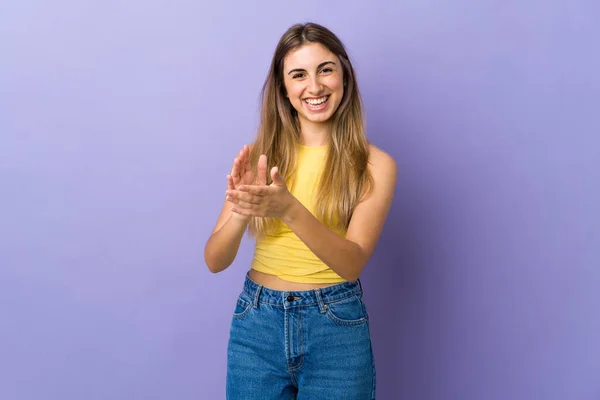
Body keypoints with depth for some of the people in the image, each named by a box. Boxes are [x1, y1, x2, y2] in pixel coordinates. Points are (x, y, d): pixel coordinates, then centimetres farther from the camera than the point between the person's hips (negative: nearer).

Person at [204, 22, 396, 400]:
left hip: (337, 326, -1)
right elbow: (215, 260, -6)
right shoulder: (258, 155, -3)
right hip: (257, 323, 2)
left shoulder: (375, 165, -7)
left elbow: (352, 263, -17)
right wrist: (242, 211, -26)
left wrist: (288, 209, -31)